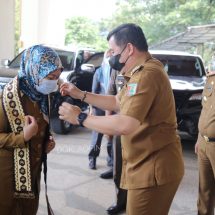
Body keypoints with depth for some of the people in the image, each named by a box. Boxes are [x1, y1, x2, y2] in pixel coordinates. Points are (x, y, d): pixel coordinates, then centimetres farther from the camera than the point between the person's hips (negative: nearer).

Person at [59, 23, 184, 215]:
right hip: (147, 165, 11)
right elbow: (118, 102, 21)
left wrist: (81, 118, -21)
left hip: (154, 168, -10)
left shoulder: (147, 73, -23)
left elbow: (125, 125, -31)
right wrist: (81, 95, 13)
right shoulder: (142, 72, 14)